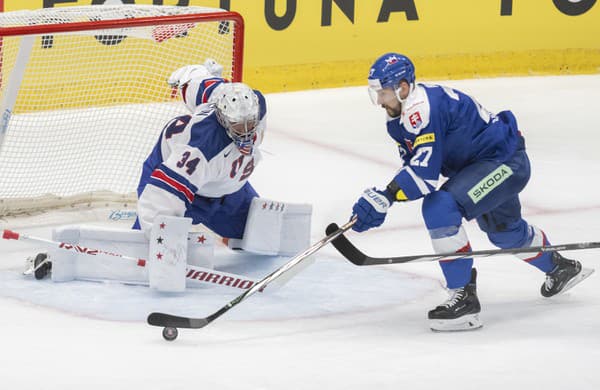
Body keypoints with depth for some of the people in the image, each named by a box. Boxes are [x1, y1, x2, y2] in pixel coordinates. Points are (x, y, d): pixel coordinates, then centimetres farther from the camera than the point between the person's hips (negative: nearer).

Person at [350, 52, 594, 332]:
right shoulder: (402, 114, 3)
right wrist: (378, 199, -7)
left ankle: (463, 297, -22)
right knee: (504, 230, 33)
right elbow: (413, 166, 7)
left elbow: (425, 172, -35)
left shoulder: (422, 109, -29)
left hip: (505, 162, -11)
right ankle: (560, 268, 62)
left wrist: (384, 197, -35)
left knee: (440, 208, -29)